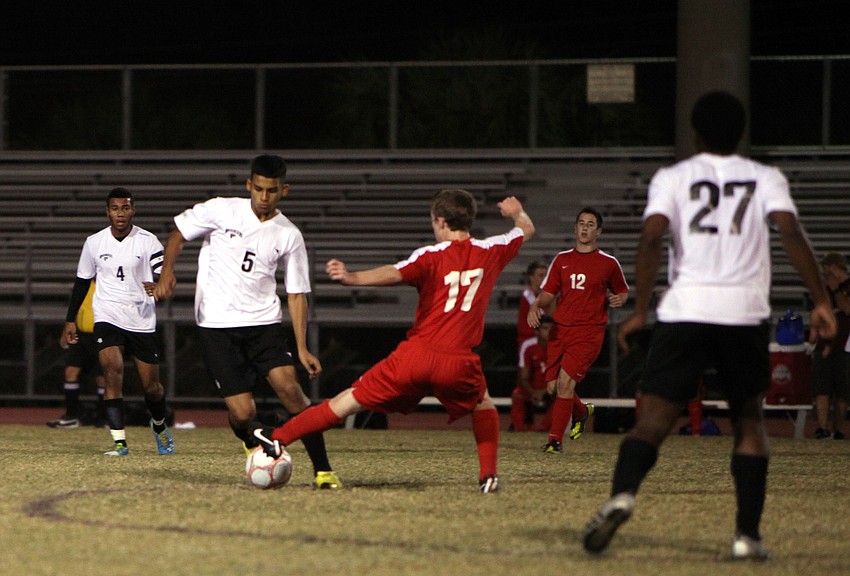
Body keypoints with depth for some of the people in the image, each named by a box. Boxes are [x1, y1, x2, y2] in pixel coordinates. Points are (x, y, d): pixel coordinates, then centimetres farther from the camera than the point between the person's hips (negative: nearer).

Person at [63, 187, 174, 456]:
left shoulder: (148, 241, -4)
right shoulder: (94, 243, 3)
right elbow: (82, 282, 15)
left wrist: (158, 287, -34)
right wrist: (70, 320, 15)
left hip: (142, 320, 0)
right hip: (107, 318, 0)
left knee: (151, 386, 5)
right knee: (113, 372, -22)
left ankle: (159, 426, 37)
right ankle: (119, 442, -22)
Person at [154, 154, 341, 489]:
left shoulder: (289, 236, 3)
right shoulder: (221, 211, -2)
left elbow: (296, 294, 6)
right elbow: (178, 232, 11)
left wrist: (302, 348, -2)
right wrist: (167, 270, -8)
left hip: (264, 323, 1)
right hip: (217, 326, -1)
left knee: (289, 387, -21)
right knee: (242, 413, -11)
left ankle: (322, 470, -14)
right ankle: (253, 448, 26)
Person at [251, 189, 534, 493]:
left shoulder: (431, 256, 0)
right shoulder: (491, 251, 9)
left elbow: (395, 273, -21)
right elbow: (526, 229, 29)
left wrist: (351, 278, -34)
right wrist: (517, 212, 53)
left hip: (417, 354, -1)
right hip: (459, 362, 1)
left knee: (351, 399, 8)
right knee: (484, 406, 31)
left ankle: (280, 436, 8)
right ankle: (488, 476, 17)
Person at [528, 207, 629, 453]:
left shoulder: (609, 263, 4)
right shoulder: (562, 260, 12)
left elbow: (623, 291, 17)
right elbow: (548, 294, 13)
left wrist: (618, 299, -6)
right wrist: (536, 306, -8)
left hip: (589, 331, -4)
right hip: (560, 329, 4)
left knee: (565, 381, -19)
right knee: (553, 386, 2)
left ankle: (555, 439, -12)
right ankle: (582, 412, 35)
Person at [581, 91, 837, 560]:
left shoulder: (672, 178, 10)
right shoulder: (765, 179, 11)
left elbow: (651, 237, -5)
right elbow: (790, 232, -5)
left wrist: (639, 309, -4)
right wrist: (820, 301, -6)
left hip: (684, 310, -1)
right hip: (746, 313, 1)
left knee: (654, 417, -3)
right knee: (749, 421, 16)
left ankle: (622, 494, -32)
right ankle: (747, 535, 7)